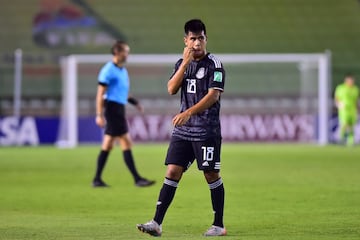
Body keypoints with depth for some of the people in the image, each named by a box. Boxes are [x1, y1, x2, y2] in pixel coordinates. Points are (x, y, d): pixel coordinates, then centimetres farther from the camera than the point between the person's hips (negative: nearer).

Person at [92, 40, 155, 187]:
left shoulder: (123, 70, 16)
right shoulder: (109, 70, -12)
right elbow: (100, 93, -14)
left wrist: (134, 102, 13)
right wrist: (99, 115, -19)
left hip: (119, 109, 10)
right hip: (113, 108, -10)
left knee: (107, 146, 10)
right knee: (126, 143, -10)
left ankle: (97, 179, 13)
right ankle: (137, 179, -11)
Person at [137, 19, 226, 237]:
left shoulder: (214, 64, -5)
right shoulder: (182, 63, 13)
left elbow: (213, 95, -15)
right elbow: (172, 89, 0)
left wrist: (188, 113, -23)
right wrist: (185, 63, -10)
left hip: (207, 129, -5)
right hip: (183, 129, 5)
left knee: (211, 174, 0)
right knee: (172, 172, -2)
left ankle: (219, 225, 9)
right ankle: (157, 223, -6)